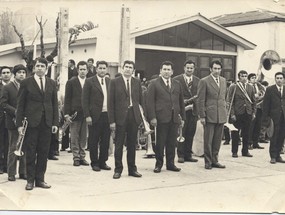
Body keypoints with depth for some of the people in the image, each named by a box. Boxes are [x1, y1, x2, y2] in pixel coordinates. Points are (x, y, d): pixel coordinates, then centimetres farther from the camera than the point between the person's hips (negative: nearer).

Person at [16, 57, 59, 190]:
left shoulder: (52, 83, 11)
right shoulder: (26, 83, 1)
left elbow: (55, 104, 11)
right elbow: (20, 104, 0)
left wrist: (55, 122, 4)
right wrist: (19, 123, -6)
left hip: (47, 123, 3)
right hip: (31, 123, -3)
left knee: (43, 153, 6)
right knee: (30, 153, 2)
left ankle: (40, 179, 16)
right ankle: (30, 180, 12)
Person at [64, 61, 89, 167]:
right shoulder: (71, 82, 3)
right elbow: (67, 99, 2)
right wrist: (66, 114, -5)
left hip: (86, 114, 1)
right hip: (74, 113, -1)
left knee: (84, 137, 6)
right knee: (74, 137, 2)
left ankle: (82, 157, 14)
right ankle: (76, 157, 9)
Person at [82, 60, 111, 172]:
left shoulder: (110, 81, 10)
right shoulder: (90, 82, -1)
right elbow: (85, 100, -4)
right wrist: (87, 116, -11)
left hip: (107, 115, 4)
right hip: (95, 116, -4)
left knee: (106, 141, 8)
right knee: (93, 141, 3)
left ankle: (103, 162, 20)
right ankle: (94, 163, 14)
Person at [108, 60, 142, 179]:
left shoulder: (137, 82, 9)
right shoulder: (114, 82, -1)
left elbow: (141, 100, 11)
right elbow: (110, 102, -3)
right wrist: (111, 121, -8)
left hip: (134, 116, 3)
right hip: (120, 117, -3)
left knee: (132, 144, 10)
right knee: (119, 145, 3)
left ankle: (132, 169, 20)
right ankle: (118, 169, 13)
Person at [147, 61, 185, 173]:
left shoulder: (177, 84, 16)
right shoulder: (154, 84, 2)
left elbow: (181, 102, 17)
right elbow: (150, 102, -4)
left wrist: (182, 117, 12)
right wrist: (152, 117, -12)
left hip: (174, 118, 4)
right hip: (161, 118, -4)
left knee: (172, 143, 7)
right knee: (160, 142, 2)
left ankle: (170, 164, 17)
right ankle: (158, 164, 13)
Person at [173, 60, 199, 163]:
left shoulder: (198, 81, 11)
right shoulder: (176, 80, -1)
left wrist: (192, 100, -7)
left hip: (193, 110, 4)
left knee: (191, 133, 7)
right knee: (181, 133, -1)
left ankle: (188, 154, 16)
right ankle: (181, 155, 8)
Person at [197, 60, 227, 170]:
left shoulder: (223, 80, 13)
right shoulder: (204, 81, -5)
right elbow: (201, 100, -7)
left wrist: (225, 111, 14)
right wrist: (202, 116, -11)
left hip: (221, 115, 5)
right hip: (209, 115, -5)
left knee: (217, 140, 9)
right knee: (208, 140, 0)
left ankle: (214, 160, 19)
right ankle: (208, 162, 10)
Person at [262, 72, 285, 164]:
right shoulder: (270, 89, 1)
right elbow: (266, 104, -2)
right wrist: (265, 118, -7)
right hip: (274, 116, -3)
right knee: (274, 137, 0)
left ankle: (278, 155, 17)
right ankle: (273, 156, 9)